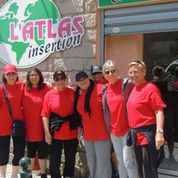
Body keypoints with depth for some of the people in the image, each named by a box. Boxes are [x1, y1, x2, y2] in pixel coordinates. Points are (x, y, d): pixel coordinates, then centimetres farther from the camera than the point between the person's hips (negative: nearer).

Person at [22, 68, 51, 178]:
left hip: (41, 127, -2)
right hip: (29, 127, 2)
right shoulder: (25, 89, 1)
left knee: (43, 152, 10)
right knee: (30, 152, 15)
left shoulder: (46, 88, -6)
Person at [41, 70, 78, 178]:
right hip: (55, 134, -1)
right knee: (54, 161, 6)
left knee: (70, 160, 13)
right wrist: (47, 132, -10)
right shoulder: (49, 95, -4)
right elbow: (45, 115, -6)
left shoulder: (72, 93, 1)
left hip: (72, 133, 2)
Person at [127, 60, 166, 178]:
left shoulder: (150, 88, -13)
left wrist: (159, 132, -26)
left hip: (147, 134, -9)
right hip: (136, 135, 9)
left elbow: (159, 111, -18)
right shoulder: (134, 89, 11)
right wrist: (132, 131, 17)